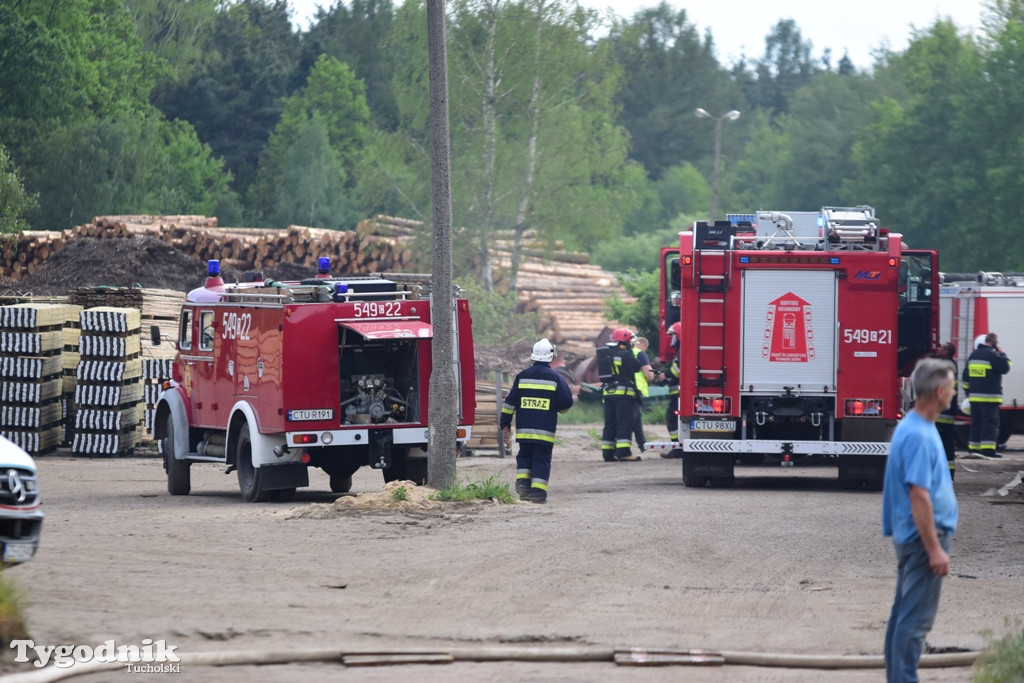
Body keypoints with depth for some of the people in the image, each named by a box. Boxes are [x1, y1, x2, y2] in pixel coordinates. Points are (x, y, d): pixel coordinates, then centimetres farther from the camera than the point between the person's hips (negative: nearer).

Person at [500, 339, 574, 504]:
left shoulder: (522, 376, 4)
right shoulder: (555, 378, -3)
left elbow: (510, 402, 5)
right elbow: (566, 403, -2)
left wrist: (505, 424, 12)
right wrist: (559, 407, 22)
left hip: (524, 428, 2)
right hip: (545, 428, -2)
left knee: (524, 455, 17)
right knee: (542, 459, 2)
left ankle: (522, 482, 0)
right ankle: (538, 491, -5)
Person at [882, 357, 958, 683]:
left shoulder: (913, 427, 11)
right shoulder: (919, 436, -21)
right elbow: (919, 495, -24)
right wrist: (935, 549, -23)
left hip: (913, 536, 10)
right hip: (924, 535, -10)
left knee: (904, 613, 14)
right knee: (916, 619, -8)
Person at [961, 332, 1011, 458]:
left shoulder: (973, 355, 14)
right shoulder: (992, 355, -12)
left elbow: (966, 376, 19)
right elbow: (1005, 367, -9)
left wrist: (968, 391, 26)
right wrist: (1002, 354, 3)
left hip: (974, 396, 8)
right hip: (989, 396, -8)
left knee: (976, 423, 13)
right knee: (990, 423, -8)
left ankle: (974, 448, 14)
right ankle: (988, 449, -16)